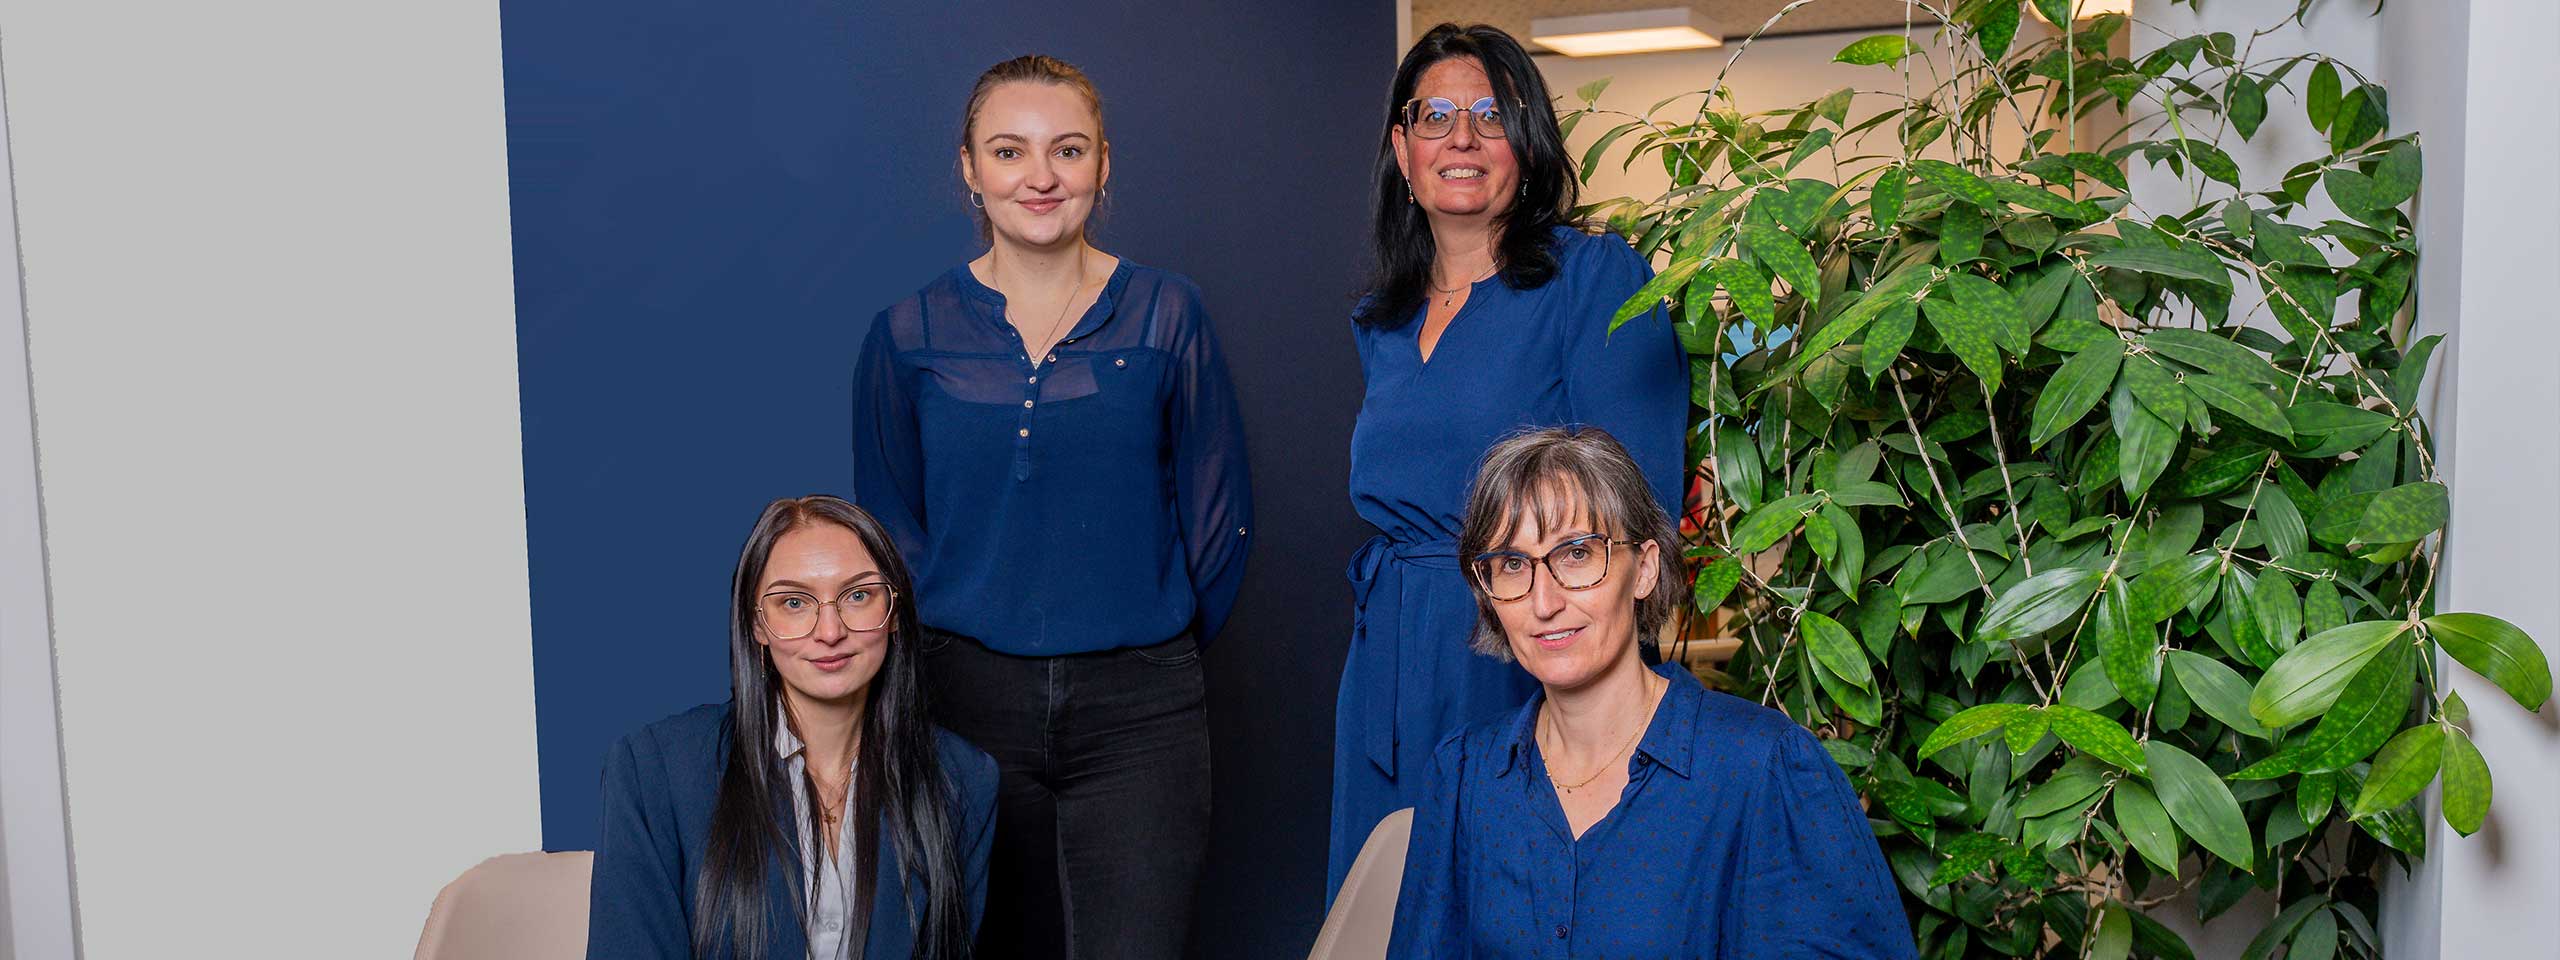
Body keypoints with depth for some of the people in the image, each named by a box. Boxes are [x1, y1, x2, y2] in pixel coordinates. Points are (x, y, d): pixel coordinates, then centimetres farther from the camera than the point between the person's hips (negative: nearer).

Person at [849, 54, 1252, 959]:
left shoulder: (1166, 316, 1)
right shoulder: (911, 334, 2)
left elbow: (1217, 512, 6)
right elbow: (890, 528, 11)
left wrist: (1158, 646, 7)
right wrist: (949, 648, 6)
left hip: (1138, 712, -1)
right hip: (971, 701, 1)